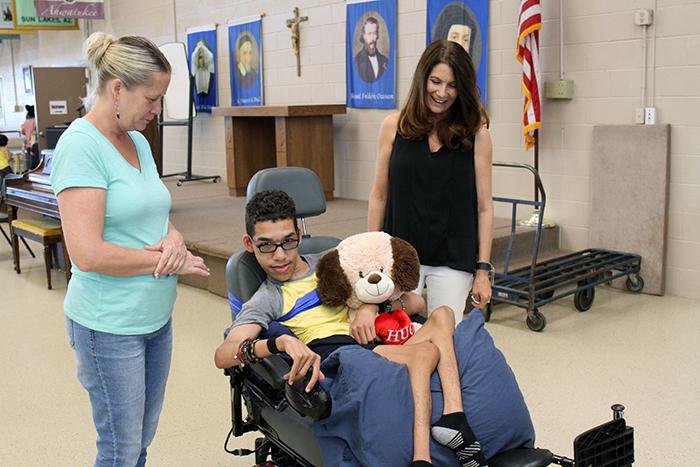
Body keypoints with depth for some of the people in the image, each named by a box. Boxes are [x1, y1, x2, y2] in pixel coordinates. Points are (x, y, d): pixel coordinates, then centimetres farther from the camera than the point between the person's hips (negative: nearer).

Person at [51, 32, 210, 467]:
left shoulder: (138, 142, 7)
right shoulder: (81, 146, -17)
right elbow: (88, 254, -24)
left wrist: (174, 239, -7)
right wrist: (173, 262, -15)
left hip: (156, 317, 8)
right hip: (110, 327, -8)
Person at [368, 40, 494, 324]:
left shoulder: (475, 134, -2)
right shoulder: (394, 127, 0)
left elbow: (484, 207, 0)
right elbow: (379, 196, 5)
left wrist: (483, 270, -2)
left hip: (453, 260, 0)